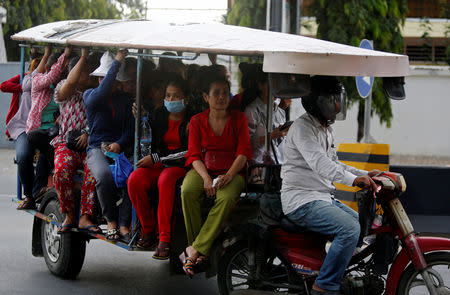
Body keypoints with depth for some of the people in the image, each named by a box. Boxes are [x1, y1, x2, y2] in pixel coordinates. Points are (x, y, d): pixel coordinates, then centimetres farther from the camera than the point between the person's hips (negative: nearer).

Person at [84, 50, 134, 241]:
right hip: (97, 148, -2)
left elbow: (130, 128, 9)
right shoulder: (90, 95, 7)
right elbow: (102, 92, -18)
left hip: (121, 148, 2)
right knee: (104, 175, -36)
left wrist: (119, 144, -12)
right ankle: (111, 222, -18)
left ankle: (124, 225, -23)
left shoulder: (126, 99, 17)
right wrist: (117, 62, -21)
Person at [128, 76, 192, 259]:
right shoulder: (159, 115, 14)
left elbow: (187, 152, -10)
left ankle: (165, 237, -35)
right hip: (157, 164, 5)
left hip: (180, 166, -4)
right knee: (134, 180, -27)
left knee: (165, 180, -39)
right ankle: (148, 229, -11)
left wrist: (156, 158, -14)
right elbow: (148, 143, 18)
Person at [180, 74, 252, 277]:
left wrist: (228, 176, -19)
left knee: (226, 198, -36)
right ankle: (200, 252, -27)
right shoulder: (197, 121, 9)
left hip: (231, 171, -1)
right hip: (203, 169, 1)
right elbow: (194, 154, 2)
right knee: (187, 192, -33)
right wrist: (206, 178, -18)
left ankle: (196, 248, -32)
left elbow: (244, 153, -1)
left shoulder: (238, 119, 8)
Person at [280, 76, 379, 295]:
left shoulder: (326, 129, 18)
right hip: (302, 201, -10)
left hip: (324, 198, 10)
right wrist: (353, 180, -37)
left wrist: (364, 175, 13)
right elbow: (317, 162, -29)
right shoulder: (302, 126, -14)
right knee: (349, 229, -27)